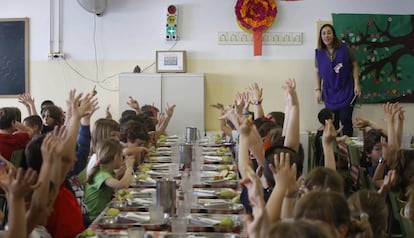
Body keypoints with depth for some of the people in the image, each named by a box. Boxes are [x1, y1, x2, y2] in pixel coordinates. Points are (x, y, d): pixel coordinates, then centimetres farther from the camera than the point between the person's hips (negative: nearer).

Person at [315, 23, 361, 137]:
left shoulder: (344, 49, -6)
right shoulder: (319, 53, 1)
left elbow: (354, 65, -1)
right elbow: (318, 72, 11)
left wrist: (356, 85, -6)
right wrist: (318, 89, 7)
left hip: (346, 91, -2)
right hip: (329, 93, 3)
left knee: (345, 119, -7)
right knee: (332, 123, 4)